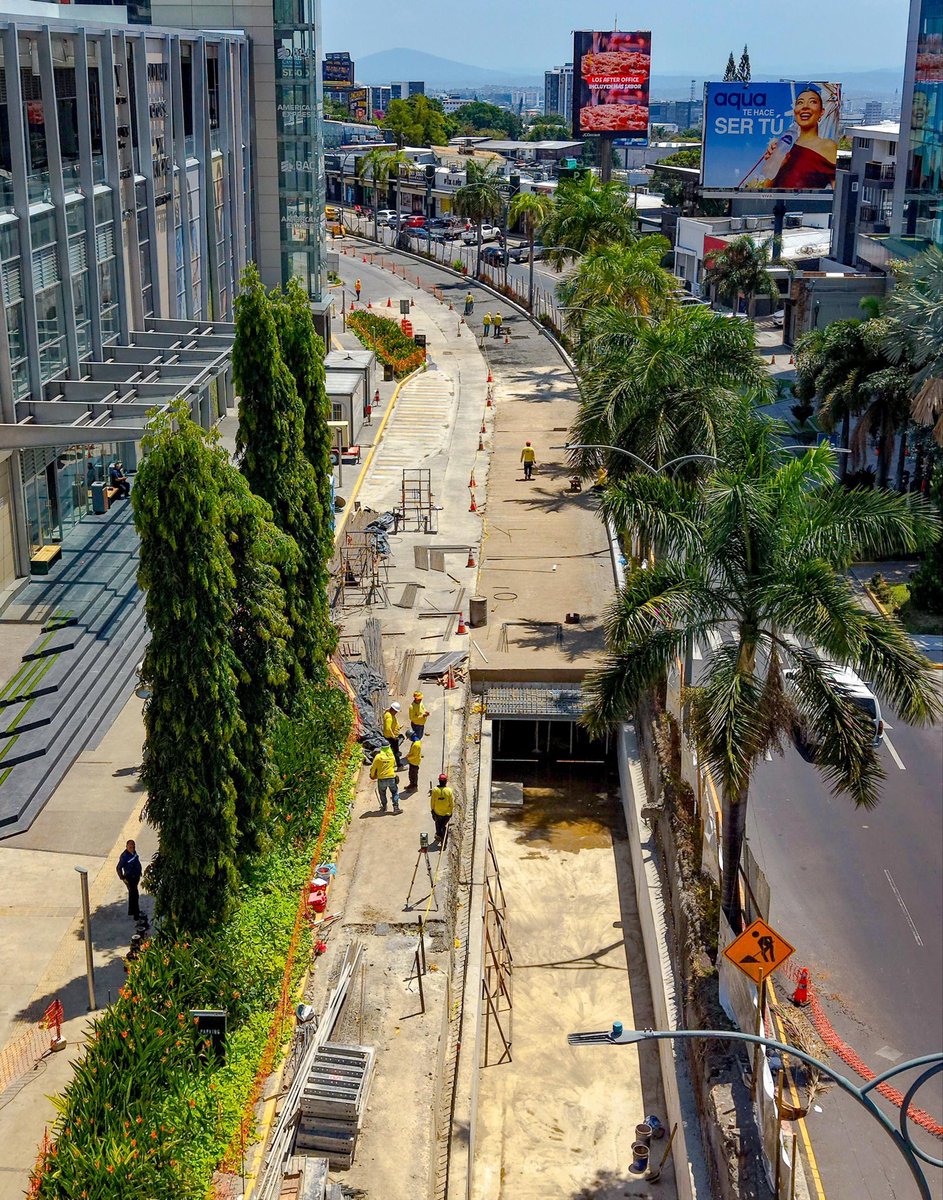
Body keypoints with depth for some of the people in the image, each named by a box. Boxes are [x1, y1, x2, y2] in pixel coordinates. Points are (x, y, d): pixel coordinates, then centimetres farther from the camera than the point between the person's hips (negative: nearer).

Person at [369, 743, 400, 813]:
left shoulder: (378, 757, -9)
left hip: (381, 778, -1)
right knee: (395, 792, 14)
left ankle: (384, 807, 26)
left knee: (382, 793, 18)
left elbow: (373, 768, -3)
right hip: (391, 777, 1)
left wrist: (372, 775, 15)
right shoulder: (392, 756, 0)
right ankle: (396, 806, 5)